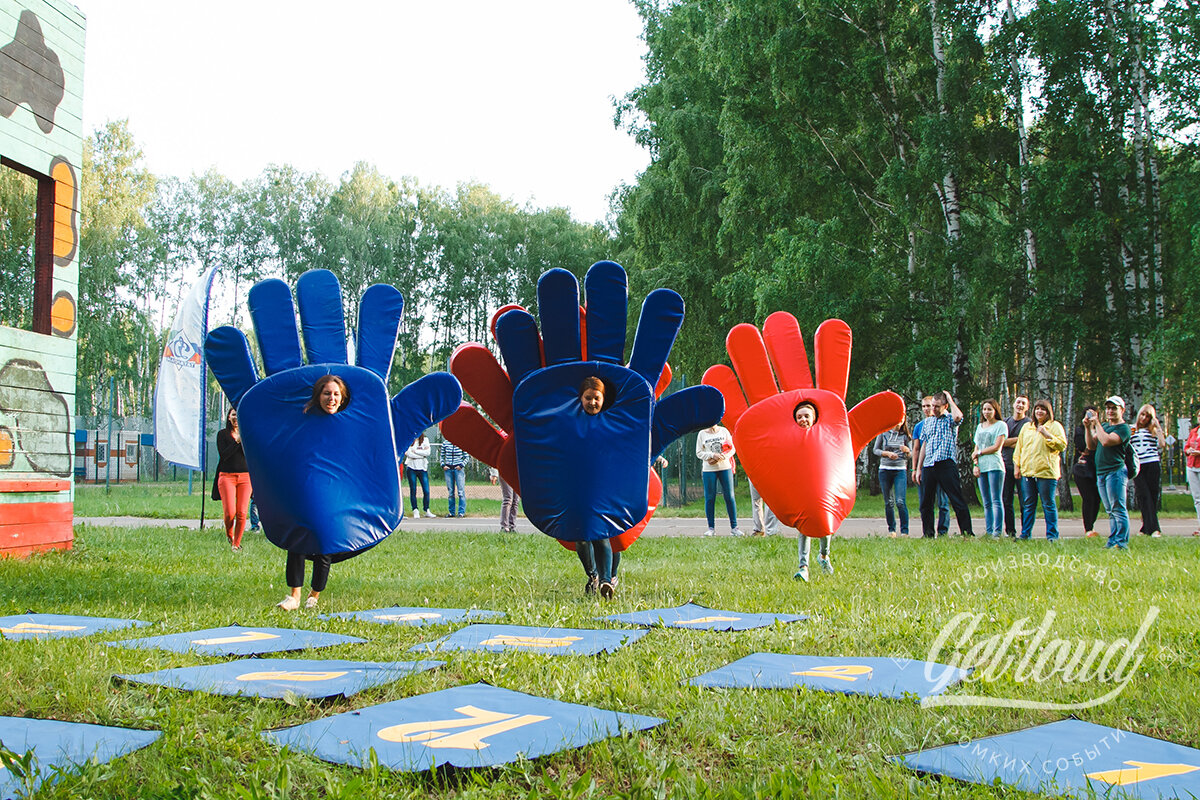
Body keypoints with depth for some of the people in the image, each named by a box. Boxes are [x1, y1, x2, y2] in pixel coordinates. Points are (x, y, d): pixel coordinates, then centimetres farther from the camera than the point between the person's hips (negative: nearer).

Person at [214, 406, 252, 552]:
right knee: (230, 513, -12)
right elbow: (223, 455, -8)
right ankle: (229, 534, 20)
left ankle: (236, 543, 8)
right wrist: (237, 441, -14)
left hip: (245, 477, 2)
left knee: (242, 513, -6)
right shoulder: (223, 434, 5)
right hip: (227, 476, -2)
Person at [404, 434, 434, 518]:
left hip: (422, 468, 1)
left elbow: (427, 452, -6)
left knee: (426, 491, -3)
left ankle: (427, 510, 10)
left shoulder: (425, 440, 7)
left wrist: (415, 451, -10)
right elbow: (408, 453, -11)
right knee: (413, 490, 2)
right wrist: (422, 454, -10)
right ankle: (415, 511, 9)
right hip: (411, 467, -1)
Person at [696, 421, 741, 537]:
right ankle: (711, 528, 6)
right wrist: (713, 455, -14)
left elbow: (732, 449, 6)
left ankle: (734, 527, 3)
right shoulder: (702, 434, 5)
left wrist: (721, 457, -11)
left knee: (729, 497, -2)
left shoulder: (724, 431, 8)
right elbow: (699, 453, 2)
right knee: (709, 498, -1)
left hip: (725, 468, 1)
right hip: (709, 470, 0)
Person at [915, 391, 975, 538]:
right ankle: (928, 534, 15)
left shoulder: (950, 420, 3)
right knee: (926, 503, 7)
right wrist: (918, 468, 18)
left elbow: (958, 416, -24)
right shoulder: (927, 422, 19)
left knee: (957, 500, -7)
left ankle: (967, 532, -4)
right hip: (928, 465, 6)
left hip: (946, 464, -6)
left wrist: (950, 400, -7)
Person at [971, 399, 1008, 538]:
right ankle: (989, 532, 3)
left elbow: (996, 447, -7)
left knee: (996, 500, -11)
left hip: (995, 465, -6)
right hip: (981, 467, 6)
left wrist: (979, 453, 0)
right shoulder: (980, 426, 21)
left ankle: (998, 532, -14)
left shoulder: (1001, 425, 2)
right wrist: (976, 464, 4)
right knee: (987, 503, 4)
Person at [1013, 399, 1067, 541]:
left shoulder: (1055, 426, 4)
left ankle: (1052, 535, 5)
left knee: (1048, 505, -1)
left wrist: (1047, 435, -16)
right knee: (1028, 505, 8)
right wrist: (1017, 465, 12)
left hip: (1046, 472, -5)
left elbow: (1062, 445, -7)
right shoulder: (1026, 427, 18)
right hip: (1027, 472, 5)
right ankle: (1026, 533, 14)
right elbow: (1019, 448, 20)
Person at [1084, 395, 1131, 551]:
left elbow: (1106, 441, -21)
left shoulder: (1123, 428, -6)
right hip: (1101, 474, 8)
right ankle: (1113, 541, 11)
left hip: (1116, 472, -8)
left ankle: (1121, 542, -11)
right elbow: (1092, 445, 17)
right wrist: (1088, 427, 6)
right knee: (1111, 512, 10)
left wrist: (1096, 424, -10)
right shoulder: (1104, 425, 20)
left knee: (1118, 509, -10)